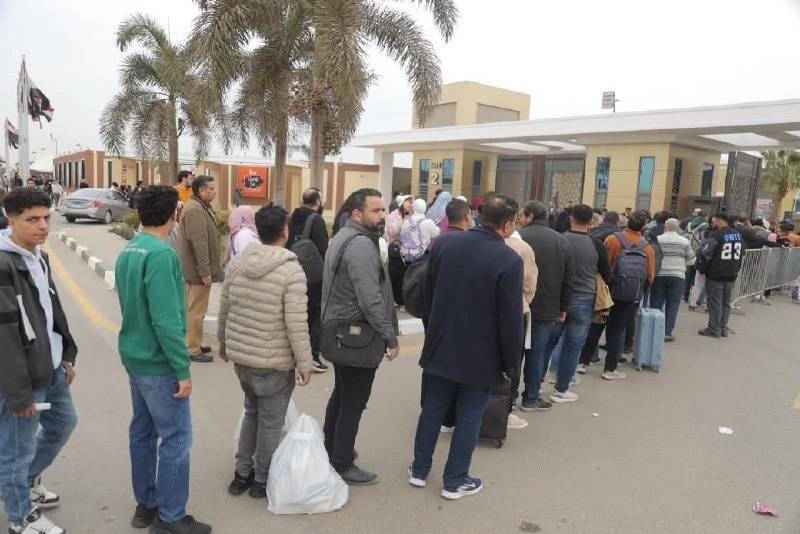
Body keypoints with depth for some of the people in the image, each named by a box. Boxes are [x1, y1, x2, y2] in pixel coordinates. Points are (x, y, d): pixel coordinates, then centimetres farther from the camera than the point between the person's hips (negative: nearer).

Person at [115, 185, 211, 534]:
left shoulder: (128, 251, 6)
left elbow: (133, 307, 12)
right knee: (176, 439, 2)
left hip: (135, 357, 9)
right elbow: (166, 319, -25)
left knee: (142, 432, 18)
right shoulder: (161, 254, -22)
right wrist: (183, 369, -19)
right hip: (158, 364, -9)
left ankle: (146, 505, 31)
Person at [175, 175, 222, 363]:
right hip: (198, 270, -11)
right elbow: (198, 243, -25)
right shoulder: (195, 209, -20)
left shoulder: (202, 206, 14)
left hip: (199, 269, 11)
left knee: (195, 309, 18)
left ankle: (194, 343, 30)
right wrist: (205, 272, -24)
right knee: (196, 310, -2)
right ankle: (193, 350, 6)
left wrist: (207, 269, 22)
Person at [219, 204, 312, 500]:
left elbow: (224, 308, 8)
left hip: (240, 354, 6)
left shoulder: (238, 262, -1)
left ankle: (242, 473, 34)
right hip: (274, 362, -6)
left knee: (252, 412, 25)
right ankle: (262, 480, 28)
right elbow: (296, 325, -20)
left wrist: (224, 340, 24)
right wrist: (305, 364, -10)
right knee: (270, 422, 12)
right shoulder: (291, 270, -19)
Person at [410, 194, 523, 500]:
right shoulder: (509, 260, -20)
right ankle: (455, 480, 25)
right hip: (481, 355, -4)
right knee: (469, 418, 12)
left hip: (441, 345, 5)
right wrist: (510, 362, -4)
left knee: (432, 409, 18)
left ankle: (420, 469, 32)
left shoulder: (445, 243, -5)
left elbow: (428, 291, 6)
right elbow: (510, 318, -17)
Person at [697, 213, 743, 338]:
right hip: (732, 276, 7)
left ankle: (714, 329, 6)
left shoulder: (715, 235, -16)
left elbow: (705, 254, -20)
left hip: (716, 276, -7)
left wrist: (701, 268, -6)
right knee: (726, 302, 15)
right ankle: (723, 328, 21)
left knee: (715, 303, 1)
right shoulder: (738, 235, 9)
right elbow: (741, 254, 17)